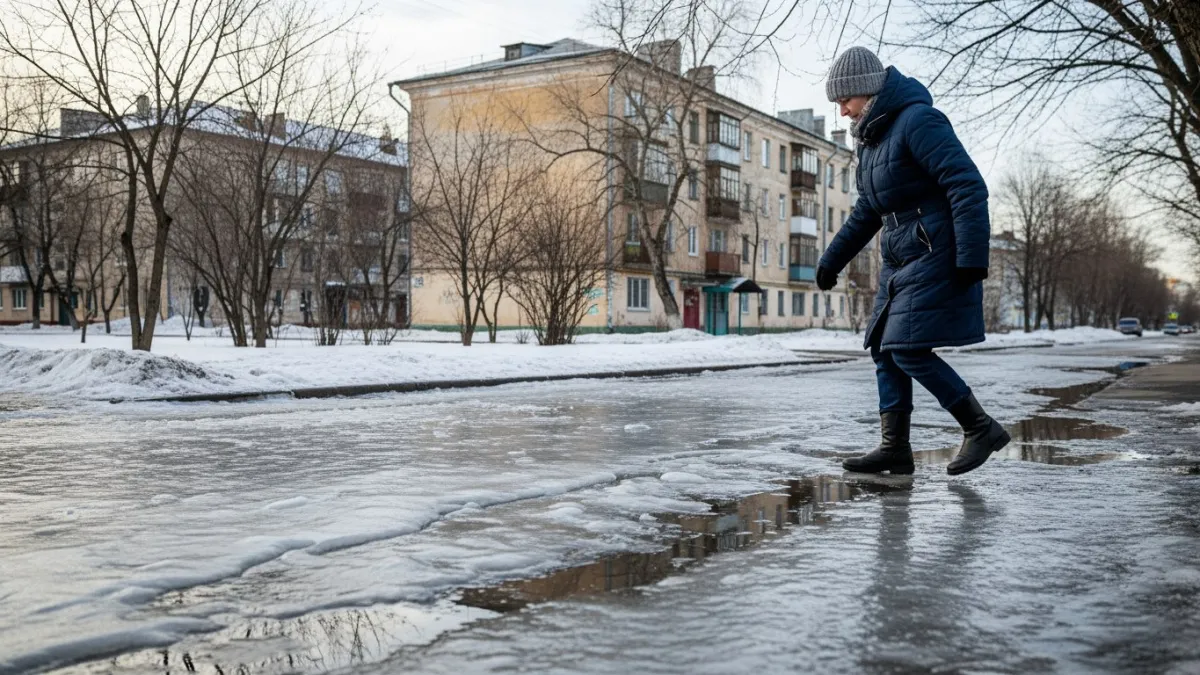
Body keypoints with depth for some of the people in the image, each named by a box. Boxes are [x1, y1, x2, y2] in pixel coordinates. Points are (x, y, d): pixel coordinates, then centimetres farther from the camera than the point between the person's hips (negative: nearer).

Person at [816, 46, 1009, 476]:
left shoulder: (918, 120, -13)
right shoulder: (872, 137, 16)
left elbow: (967, 185, -20)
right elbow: (867, 212, 26)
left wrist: (972, 257, -26)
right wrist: (832, 259, 24)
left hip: (937, 258, -10)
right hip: (901, 262, 10)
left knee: (908, 350, -14)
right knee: (884, 349, 6)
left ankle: (981, 428, -1)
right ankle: (895, 448, 11)